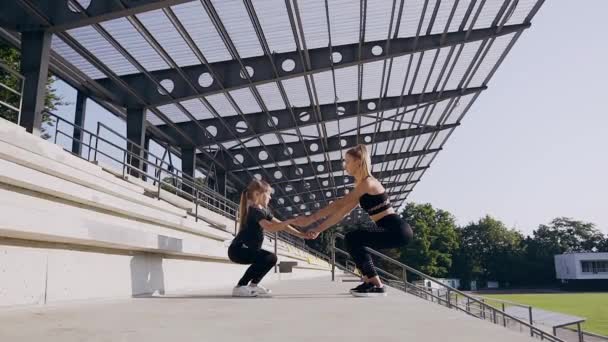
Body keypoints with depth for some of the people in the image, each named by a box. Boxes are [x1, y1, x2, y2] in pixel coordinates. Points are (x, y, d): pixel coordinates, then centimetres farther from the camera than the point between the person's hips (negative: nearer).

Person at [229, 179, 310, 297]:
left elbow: (280, 225, 10)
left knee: (271, 258, 21)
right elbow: (270, 227, -34)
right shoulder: (255, 210, -18)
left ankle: (253, 285, 26)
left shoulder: (263, 210, 12)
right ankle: (240, 287, -17)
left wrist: (302, 234, 3)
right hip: (238, 249, -10)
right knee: (269, 258, -25)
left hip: (244, 249, 10)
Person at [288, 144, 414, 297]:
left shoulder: (367, 183, -13)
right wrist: (318, 229, 11)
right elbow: (341, 212, 15)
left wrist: (310, 219, -11)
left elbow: (339, 205, -15)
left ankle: (377, 286, -14)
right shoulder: (362, 187, 16)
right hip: (395, 231, 10)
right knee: (355, 243, 17)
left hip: (398, 230, -10)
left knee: (352, 238, -17)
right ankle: (370, 282, 18)